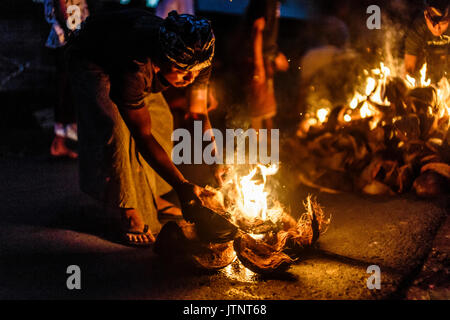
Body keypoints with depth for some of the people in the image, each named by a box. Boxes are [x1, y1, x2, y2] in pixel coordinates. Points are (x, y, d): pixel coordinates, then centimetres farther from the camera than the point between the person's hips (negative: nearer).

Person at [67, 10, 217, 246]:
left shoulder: (196, 57, -29)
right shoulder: (135, 69, -46)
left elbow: (200, 112, -14)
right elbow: (143, 136, -38)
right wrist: (181, 186, -40)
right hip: (91, 59, -6)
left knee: (160, 119, -1)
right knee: (116, 128, -24)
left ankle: (151, 199, 16)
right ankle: (127, 212, -11)